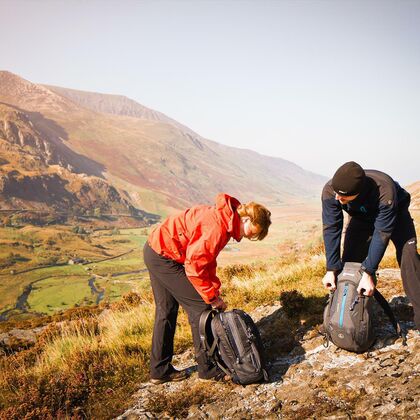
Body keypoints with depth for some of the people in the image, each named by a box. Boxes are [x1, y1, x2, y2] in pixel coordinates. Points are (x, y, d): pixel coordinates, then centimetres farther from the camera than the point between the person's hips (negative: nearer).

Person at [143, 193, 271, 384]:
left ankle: (160, 371, 27)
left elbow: (206, 258, 11)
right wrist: (212, 297, -16)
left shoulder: (223, 218, 6)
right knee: (200, 307, -3)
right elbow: (195, 265, -25)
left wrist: (215, 292, 4)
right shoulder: (218, 227, -24)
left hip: (154, 250, 11)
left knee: (166, 310, 17)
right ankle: (207, 368, 8)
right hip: (165, 255, -11)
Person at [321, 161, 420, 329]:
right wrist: (331, 269, -28)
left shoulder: (385, 191, -44)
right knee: (350, 261, -6)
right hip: (361, 217, 3)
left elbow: (382, 233, -35)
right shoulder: (329, 191, -33)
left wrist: (368, 273, -34)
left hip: (394, 213, -3)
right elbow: (331, 229, -26)